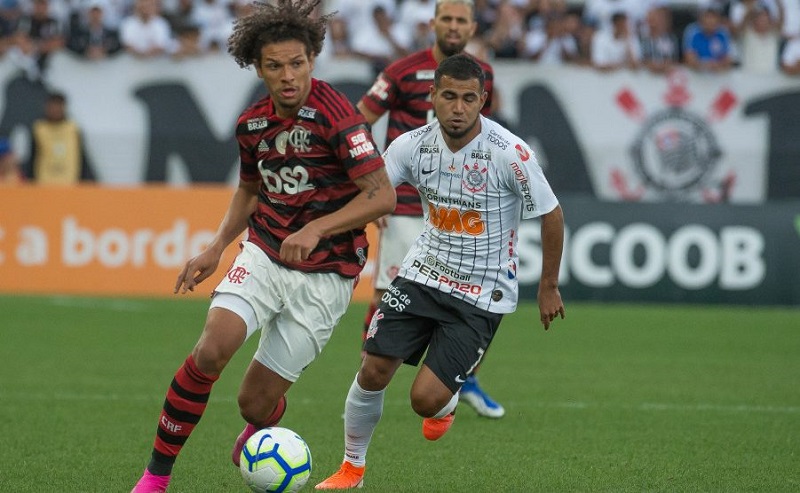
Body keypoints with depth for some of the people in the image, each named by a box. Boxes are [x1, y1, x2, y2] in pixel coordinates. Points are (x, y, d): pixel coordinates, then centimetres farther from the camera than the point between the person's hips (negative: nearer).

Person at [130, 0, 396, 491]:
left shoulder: (335, 114, -18)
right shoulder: (252, 123, 3)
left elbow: (382, 194, -21)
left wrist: (316, 229, -29)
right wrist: (217, 248, 11)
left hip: (325, 275, -4)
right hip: (263, 255, 4)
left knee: (256, 399, -2)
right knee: (211, 351, -21)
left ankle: (258, 433, 39)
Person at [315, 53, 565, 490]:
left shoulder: (509, 153, -20)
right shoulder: (413, 145, -9)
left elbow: (551, 215, -8)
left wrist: (549, 287, 0)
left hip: (482, 293, -4)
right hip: (423, 273, 4)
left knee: (426, 400, -12)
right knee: (373, 372, -6)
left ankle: (447, 403, 28)